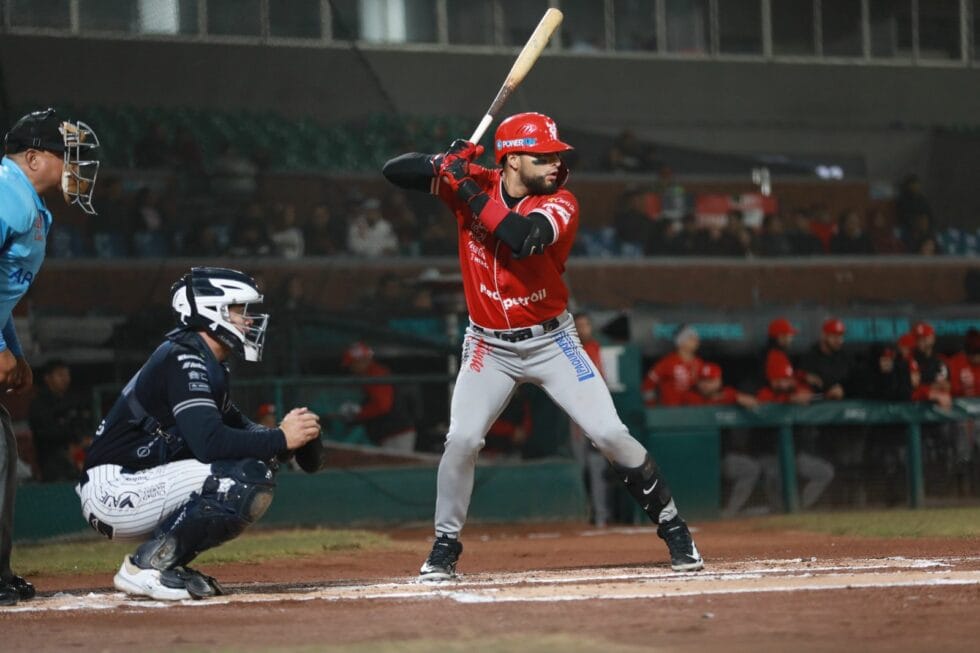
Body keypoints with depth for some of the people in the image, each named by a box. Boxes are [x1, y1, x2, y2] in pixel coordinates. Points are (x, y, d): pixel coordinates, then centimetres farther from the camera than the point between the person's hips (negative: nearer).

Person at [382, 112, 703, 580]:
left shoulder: (559, 203, -14)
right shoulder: (472, 183, -7)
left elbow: (522, 237, -35)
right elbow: (393, 171, -8)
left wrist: (468, 189, -29)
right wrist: (443, 163, -28)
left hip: (552, 342, -1)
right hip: (489, 347, 1)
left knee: (610, 435, -7)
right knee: (462, 440, -13)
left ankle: (673, 529, 7)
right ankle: (445, 546, 5)